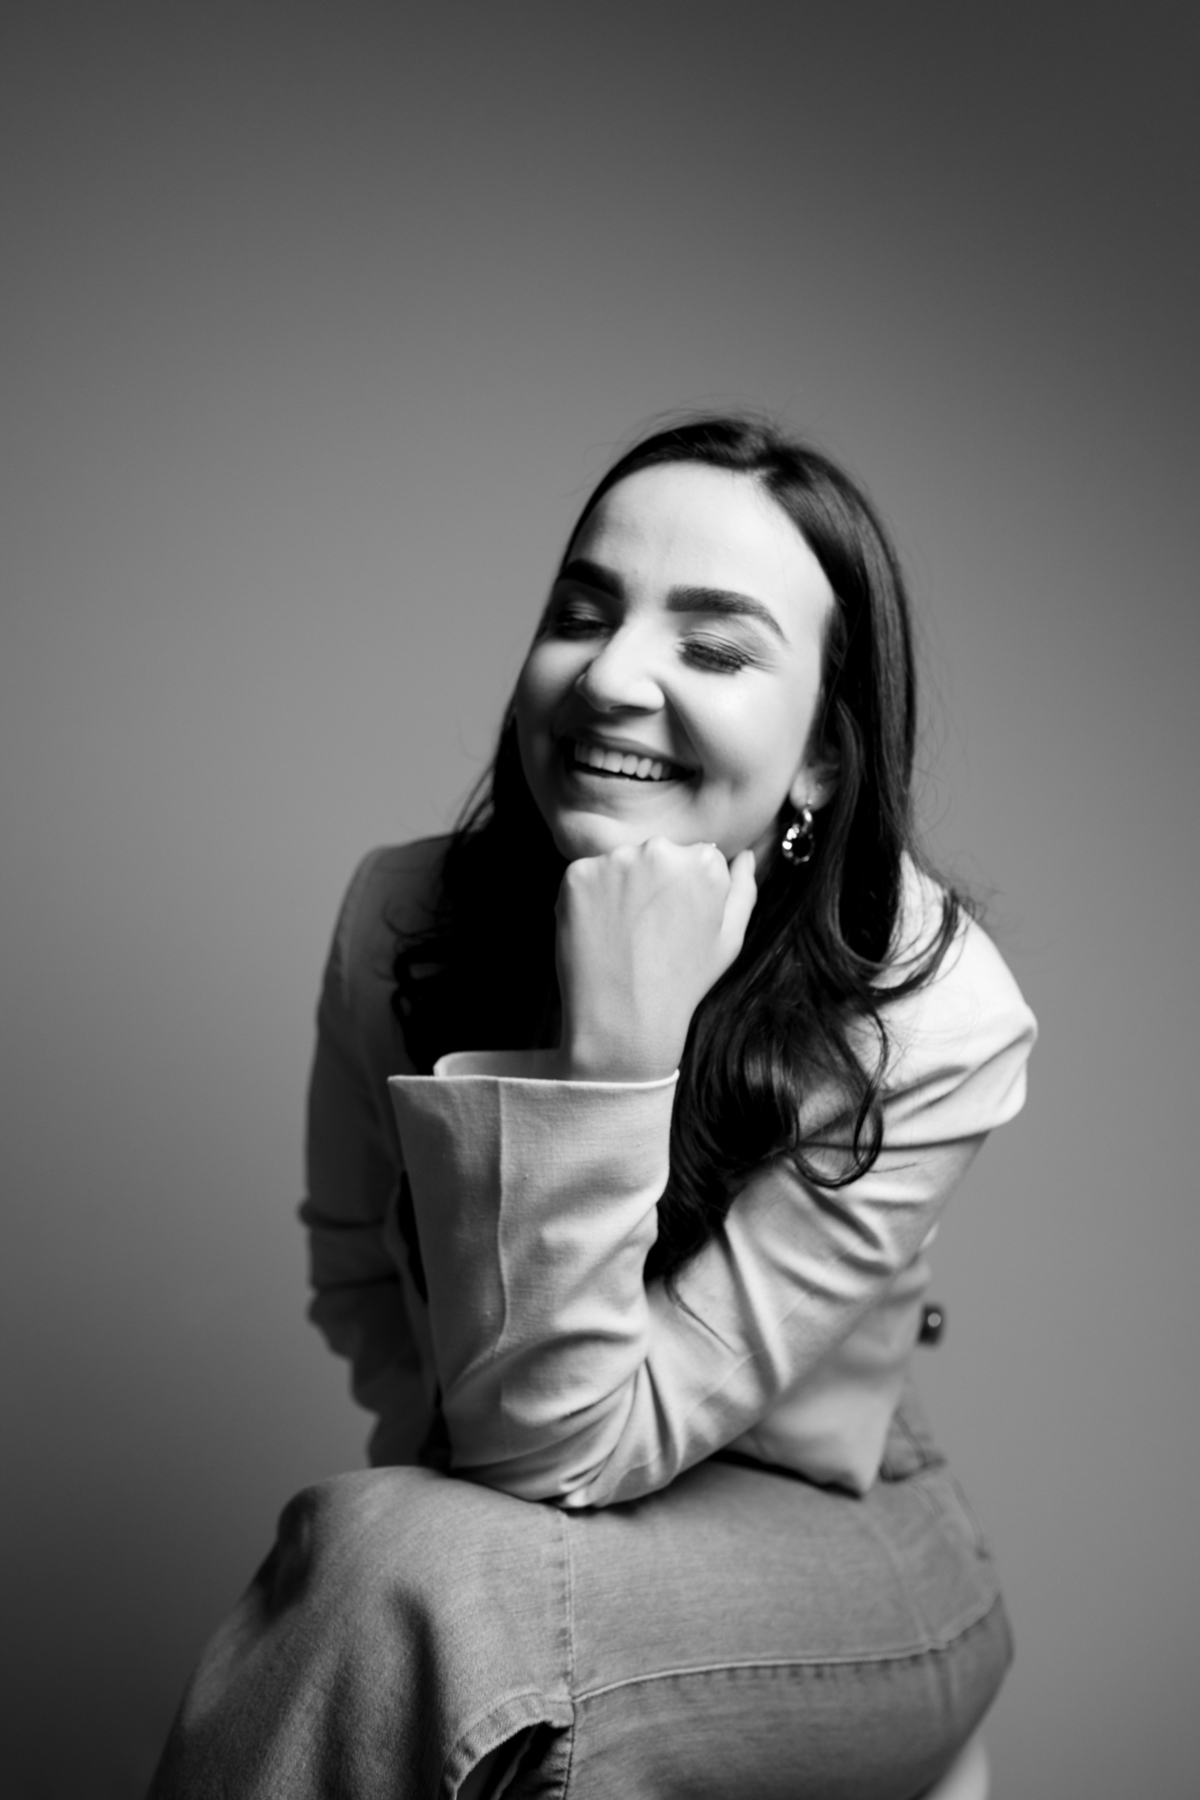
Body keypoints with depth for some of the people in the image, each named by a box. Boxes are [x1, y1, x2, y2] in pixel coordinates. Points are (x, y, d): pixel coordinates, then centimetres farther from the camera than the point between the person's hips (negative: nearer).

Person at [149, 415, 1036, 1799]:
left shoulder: (936, 1019, -25)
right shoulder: (404, 913, -14)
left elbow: (559, 1445, -25)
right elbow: (357, 1285, 4)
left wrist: (612, 1050, -35)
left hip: (822, 1557, -3)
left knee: (391, 1569, -31)